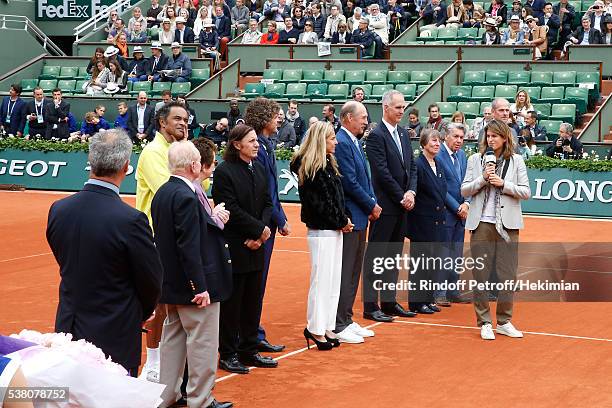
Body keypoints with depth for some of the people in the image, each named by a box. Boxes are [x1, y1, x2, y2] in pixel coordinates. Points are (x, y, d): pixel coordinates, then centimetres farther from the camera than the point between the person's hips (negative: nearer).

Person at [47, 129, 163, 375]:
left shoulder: (58, 210, -4)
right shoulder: (131, 220, -21)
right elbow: (152, 282, -9)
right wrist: (141, 314, 13)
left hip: (68, 328, 5)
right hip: (114, 337, -5)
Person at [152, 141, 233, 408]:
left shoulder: (162, 193, 7)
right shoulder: (186, 197, -21)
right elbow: (189, 247, -24)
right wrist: (200, 287, -22)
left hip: (171, 283, 10)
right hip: (191, 283, -10)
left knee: (172, 338, 18)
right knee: (202, 342, 1)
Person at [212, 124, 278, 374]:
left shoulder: (259, 169, 11)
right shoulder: (224, 171, -11)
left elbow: (267, 203, 9)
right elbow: (231, 209, -16)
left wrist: (260, 235, -6)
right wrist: (260, 229, -13)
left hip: (256, 247, 7)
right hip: (234, 247, -7)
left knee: (253, 300, 12)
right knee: (232, 302, 1)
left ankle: (249, 350, 22)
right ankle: (227, 355, 11)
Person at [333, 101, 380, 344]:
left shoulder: (355, 142, 15)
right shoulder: (341, 142, -16)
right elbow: (350, 182, -19)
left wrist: (372, 203, 5)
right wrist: (371, 206, -10)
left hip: (359, 217, 10)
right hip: (348, 216, -10)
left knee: (353, 272, 14)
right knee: (344, 272, -5)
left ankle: (346, 320, 22)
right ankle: (338, 326, 1)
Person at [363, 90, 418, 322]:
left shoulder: (403, 134, 14)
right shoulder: (376, 136, -11)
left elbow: (412, 167, 13)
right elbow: (383, 172, -16)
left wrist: (411, 192, -3)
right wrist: (401, 197, -12)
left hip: (402, 206, 8)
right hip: (385, 205, -8)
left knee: (393, 256, 13)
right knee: (376, 256, -2)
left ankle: (389, 301, 20)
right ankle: (370, 306, 1)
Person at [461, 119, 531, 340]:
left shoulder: (516, 161, 5)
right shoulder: (475, 159, 6)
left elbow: (526, 192, 1)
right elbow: (464, 191, 4)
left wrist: (503, 183, -11)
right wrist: (483, 178, -11)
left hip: (507, 225, 0)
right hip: (482, 223, 0)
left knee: (508, 275, 3)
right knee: (481, 275, 1)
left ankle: (504, 322, 16)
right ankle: (484, 323, 10)